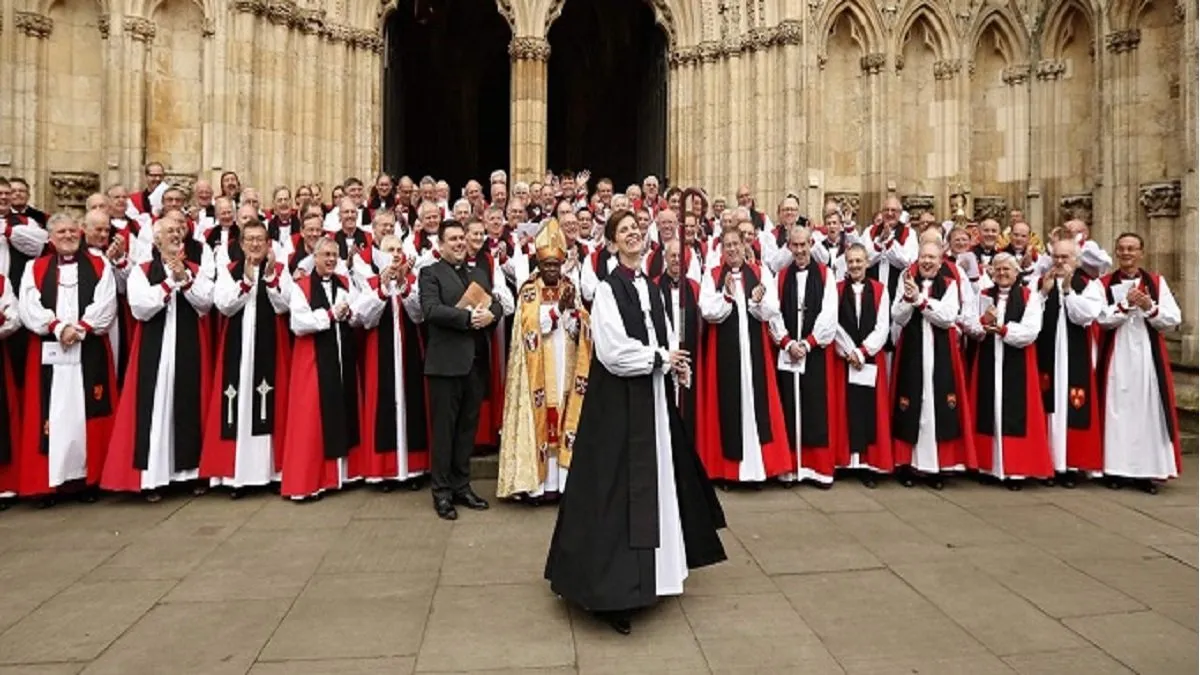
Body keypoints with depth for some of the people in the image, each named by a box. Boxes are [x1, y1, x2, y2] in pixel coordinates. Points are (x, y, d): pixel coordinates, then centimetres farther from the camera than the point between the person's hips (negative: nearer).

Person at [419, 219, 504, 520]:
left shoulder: (480, 273, 19)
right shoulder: (430, 273, 0)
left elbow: (497, 304, 9)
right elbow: (430, 309, -15)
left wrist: (489, 314, -13)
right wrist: (468, 317, -20)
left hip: (476, 361, 6)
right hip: (446, 361, -5)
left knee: (468, 427, 11)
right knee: (444, 428, 2)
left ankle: (462, 486, 22)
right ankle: (442, 492, 11)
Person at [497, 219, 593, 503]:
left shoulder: (570, 289, 10)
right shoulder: (528, 291, -1)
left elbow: (580, 331, 5)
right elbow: (531, 329, -13)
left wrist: (571, 309, -13)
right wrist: (557, 309, -18)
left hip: (566, 365, 4)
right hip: (540, 368, -4)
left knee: (565, 415, 4)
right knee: (540, 418, -4)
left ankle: (561, 479, 11)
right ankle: (538, 480, 1)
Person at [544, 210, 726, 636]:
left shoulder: (649, 288, 12)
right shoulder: (608, 288, -12)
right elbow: (613, 353, -20)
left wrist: (672, 363, -4)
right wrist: (661, 359, -11)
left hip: (651, 396, 8)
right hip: (618, 401, -8)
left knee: (654, 484, 15)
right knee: (618, 489, -6)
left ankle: (650, 566, 31)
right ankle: (610, 587, 3)